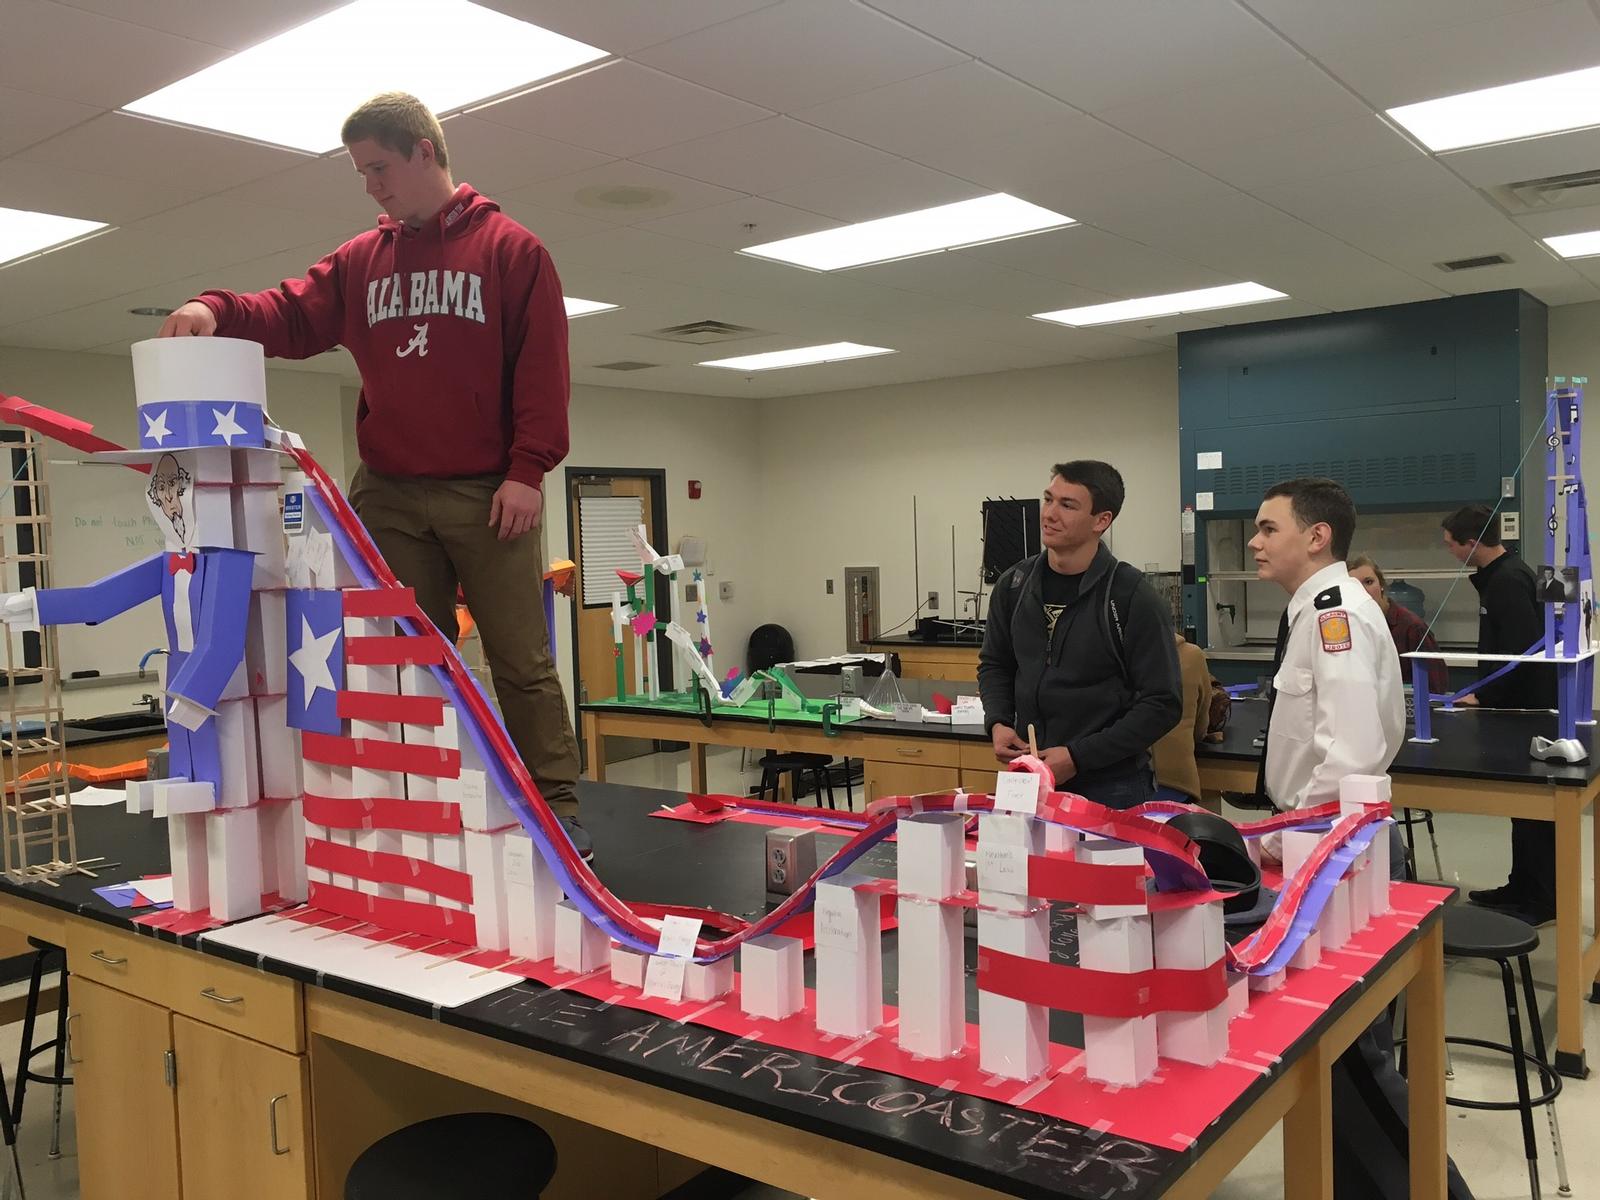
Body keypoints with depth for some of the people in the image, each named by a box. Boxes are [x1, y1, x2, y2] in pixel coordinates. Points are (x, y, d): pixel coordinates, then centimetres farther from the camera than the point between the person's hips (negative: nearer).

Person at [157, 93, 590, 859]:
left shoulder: (511, 250, 1)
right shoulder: (359, 262, 15)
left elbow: (542, 368, -5)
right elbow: (292, 317, 6)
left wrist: (528, 469, -13)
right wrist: (218, 310, -15)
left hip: (488, 494, -4)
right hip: (387, 495, 5)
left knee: (521, 661, -2)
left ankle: (555, 810, 6)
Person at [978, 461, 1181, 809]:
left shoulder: (1132, 596, -13)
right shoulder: (1014, 584, 2)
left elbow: (1161, 704, -13)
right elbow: (994, 665, 16)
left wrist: (1080, 756, -18)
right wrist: (998, 723, -3)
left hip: (1110, 788, -4)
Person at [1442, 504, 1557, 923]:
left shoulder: (1508, 581, -20)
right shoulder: (1501, 575, 11)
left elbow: (1522, 653, -26)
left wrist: (1482, 696, -18)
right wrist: (1484, 693, 17)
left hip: (1525, 707, -10)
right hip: (1517, 705, 10)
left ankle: (1542, 900, 6)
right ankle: (1523, 886, 25)